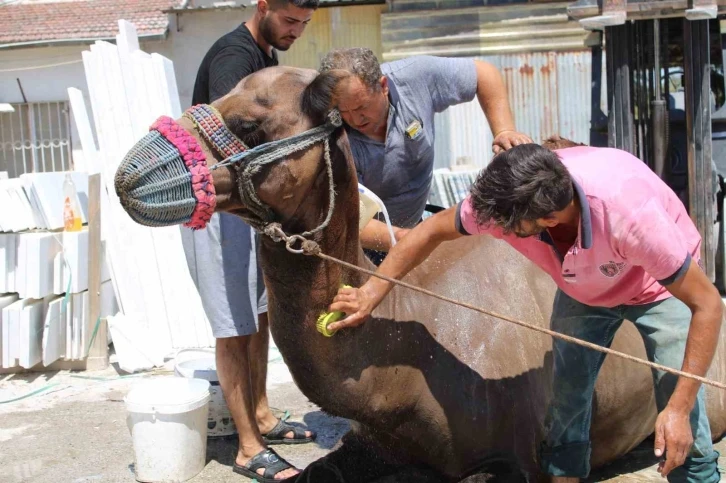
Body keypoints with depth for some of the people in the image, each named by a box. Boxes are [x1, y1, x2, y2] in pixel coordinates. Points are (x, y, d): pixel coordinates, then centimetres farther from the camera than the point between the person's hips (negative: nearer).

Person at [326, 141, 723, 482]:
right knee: (567, 402, 1)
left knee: (680, 431, -11)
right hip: (583, 288, 4)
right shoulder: (505, 199, -32)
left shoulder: (628, 213, -44)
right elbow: (433, 230, -11)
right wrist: (371, 293, -11)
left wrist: (680, 407, -33)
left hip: (661, 285, -4)